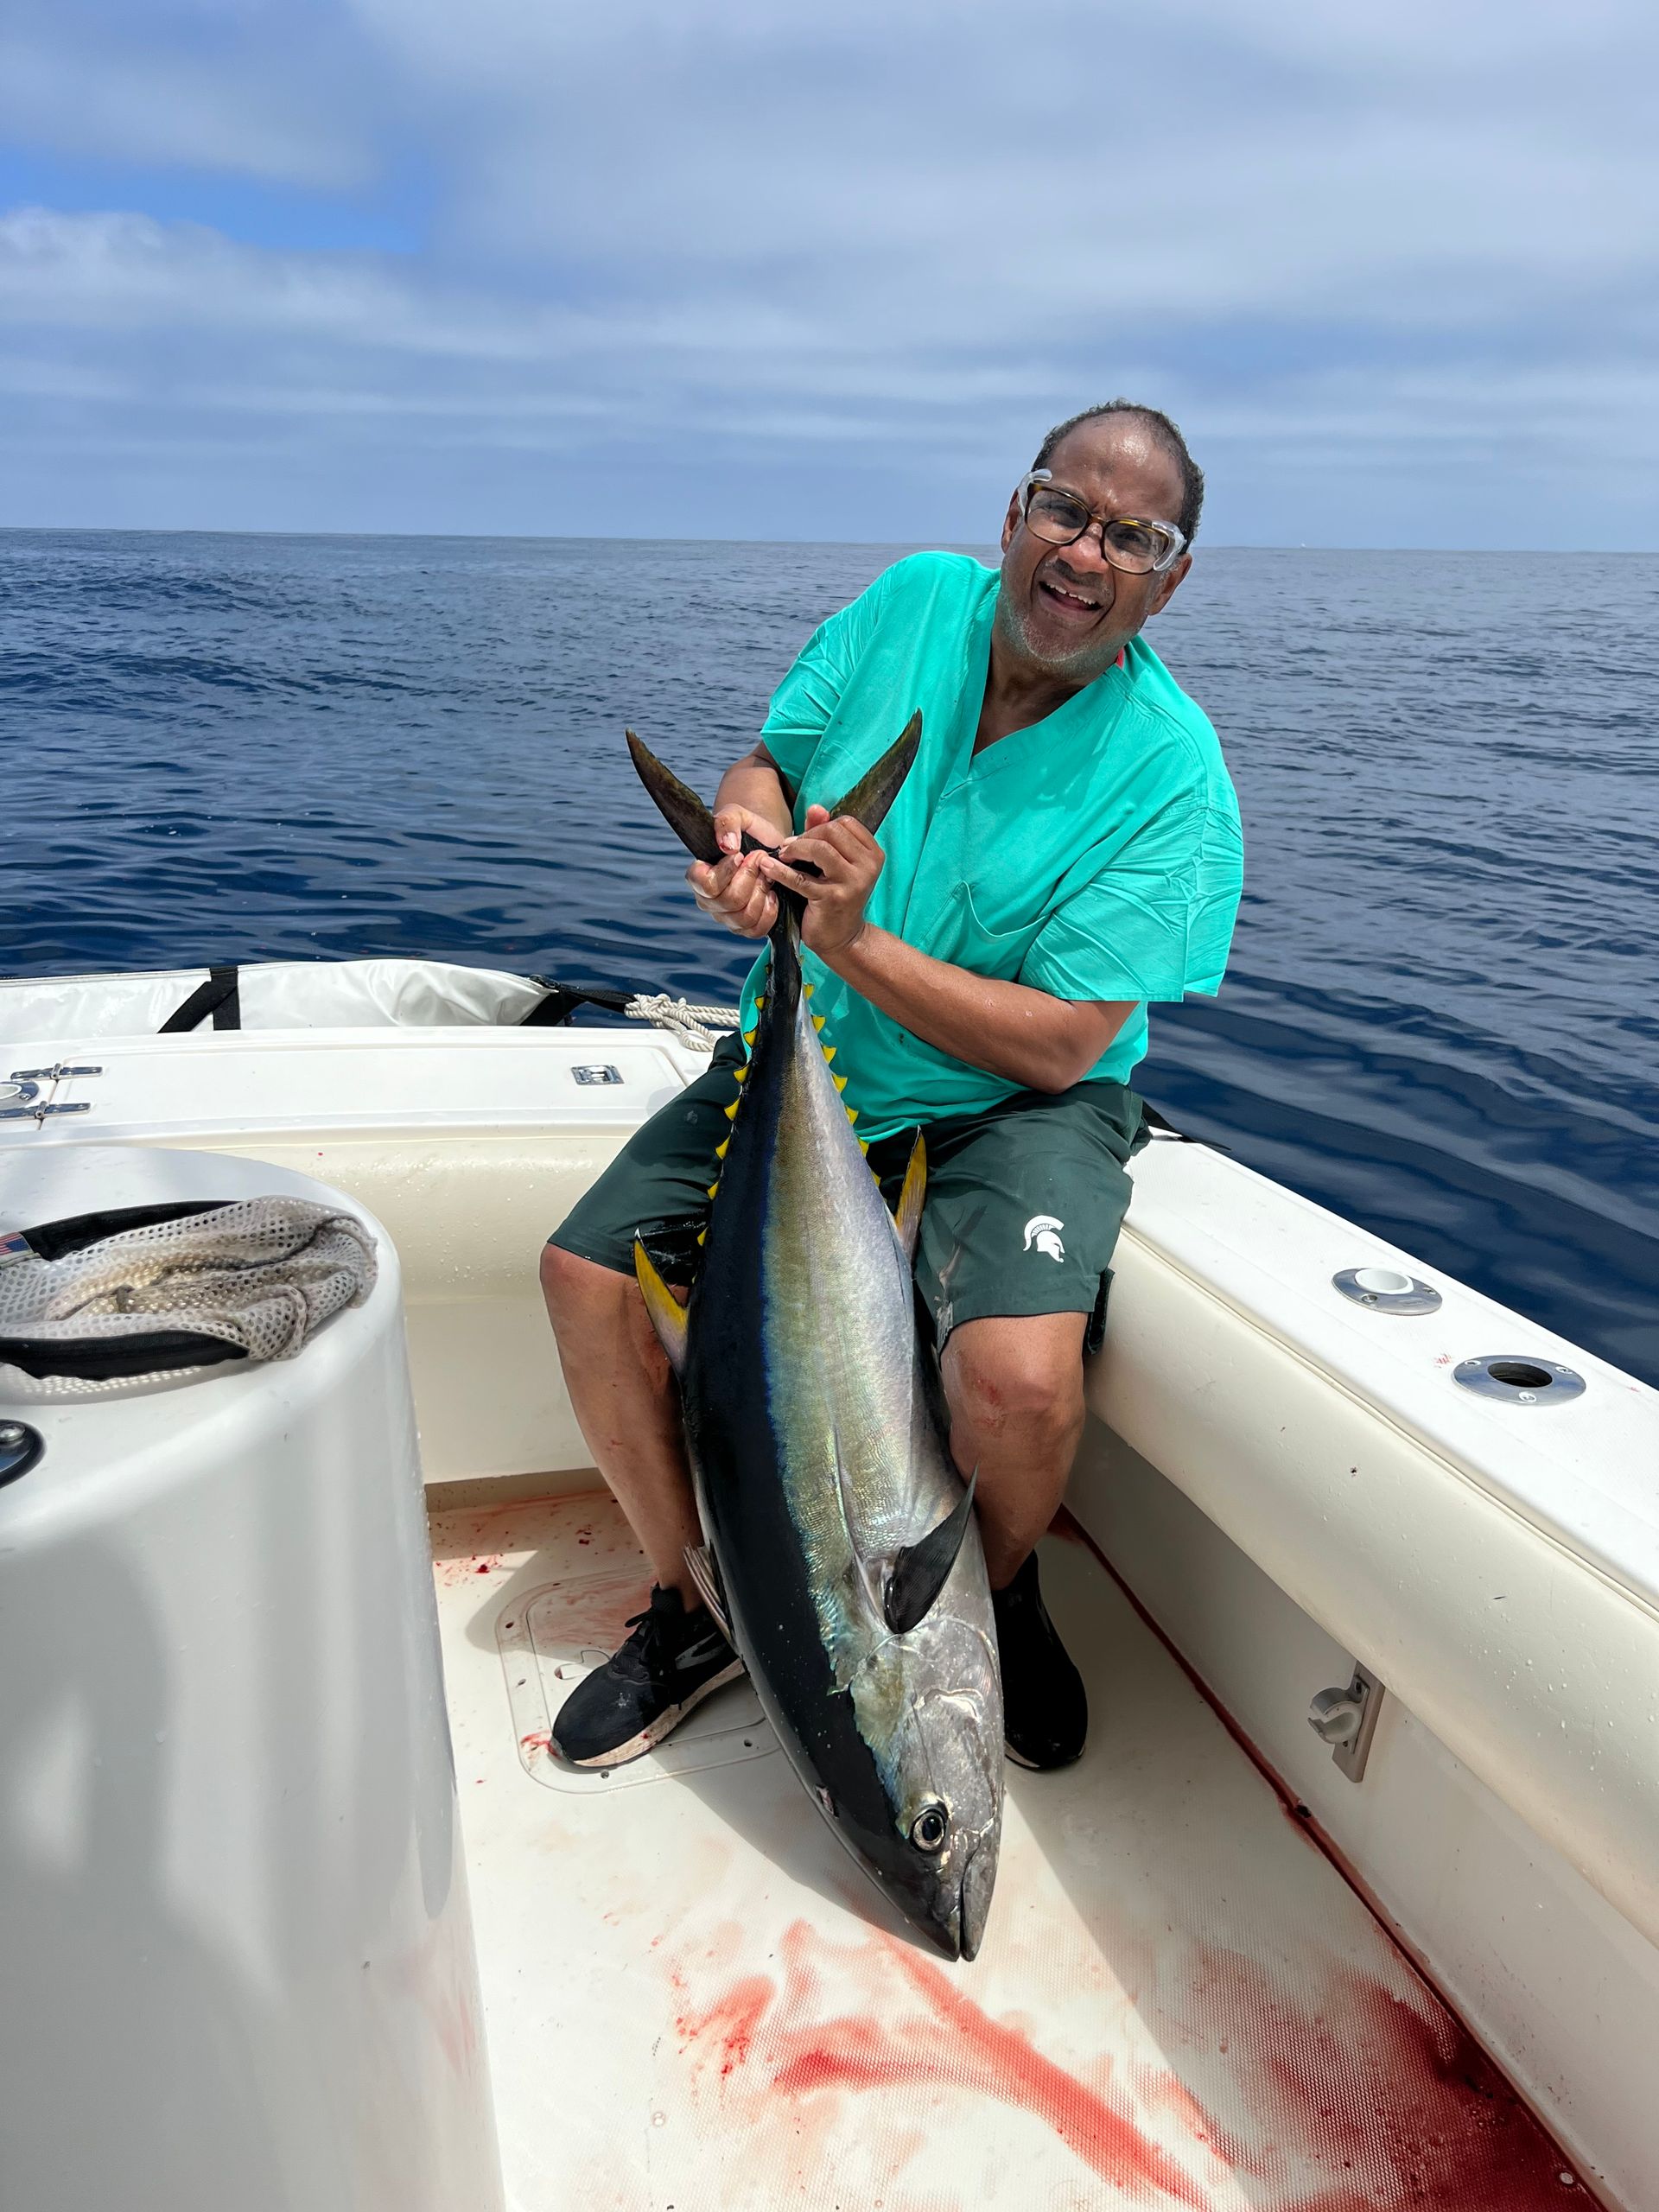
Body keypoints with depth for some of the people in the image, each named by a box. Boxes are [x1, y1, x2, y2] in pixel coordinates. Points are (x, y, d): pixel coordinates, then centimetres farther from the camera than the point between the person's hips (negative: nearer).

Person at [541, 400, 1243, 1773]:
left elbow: (1057, 1044, -20)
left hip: (1014, 1105, -4)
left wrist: (854, 942, -27)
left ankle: (1002, 1600, 9)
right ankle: (699, 1607, 14)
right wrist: (748, 837, -19)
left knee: (1019, 1375, -30)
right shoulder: (913, 602, -2)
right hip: (801, 1064, 5)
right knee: (587, 1274, -7)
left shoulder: (1171, 774, -15)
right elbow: (765, 766, 5)